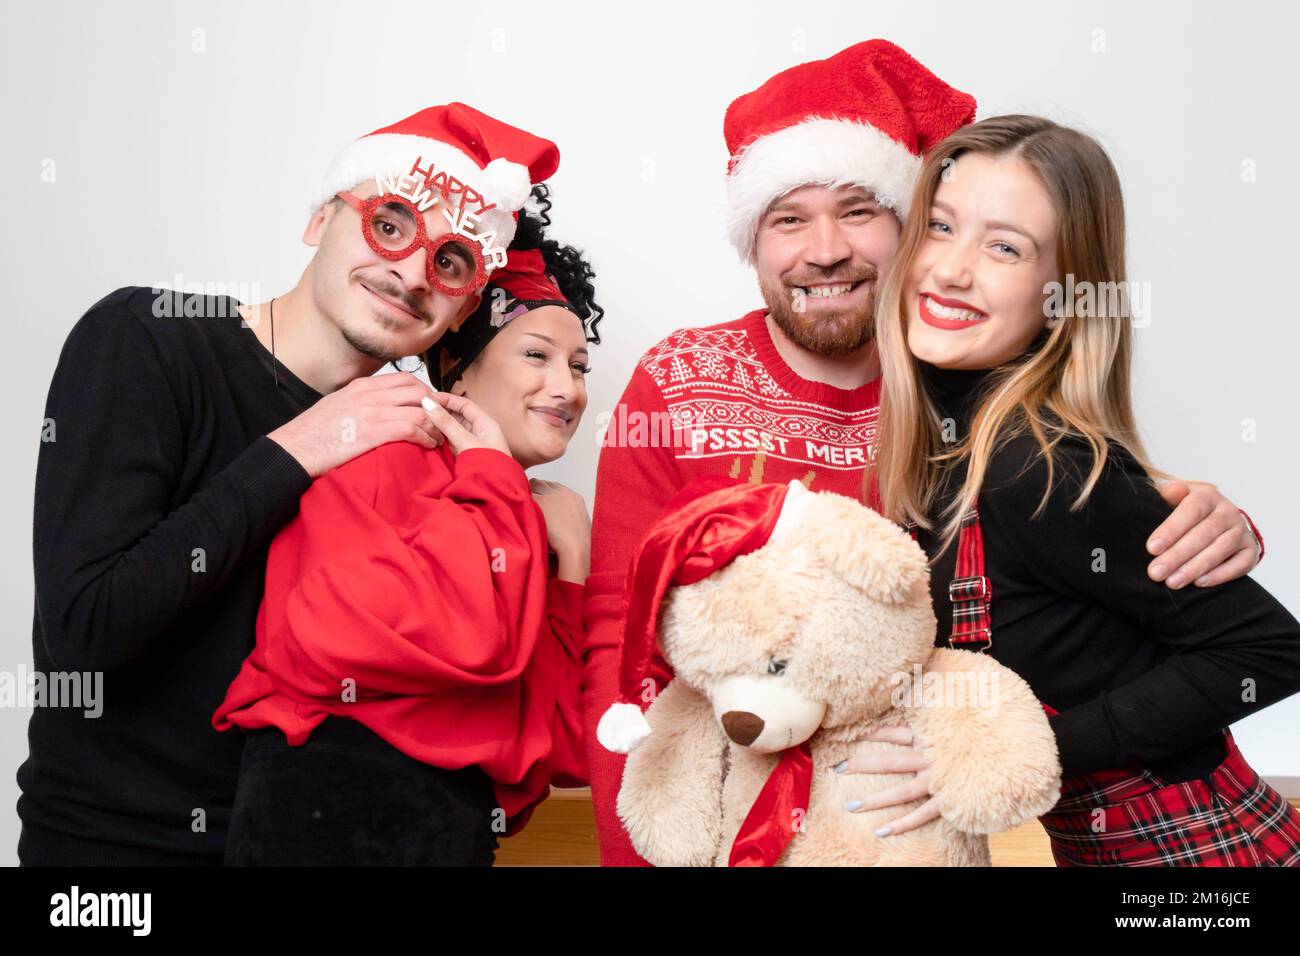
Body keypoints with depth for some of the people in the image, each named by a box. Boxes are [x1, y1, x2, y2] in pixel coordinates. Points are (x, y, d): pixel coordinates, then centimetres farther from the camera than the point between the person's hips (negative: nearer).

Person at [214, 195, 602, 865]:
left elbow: (566, 752, 7)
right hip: (332, 808, -7)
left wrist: (571, 562, 1)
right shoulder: (386, 456, -6)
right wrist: (490, 470, -9)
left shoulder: (528, 528, 14)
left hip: (467, 827, 7)